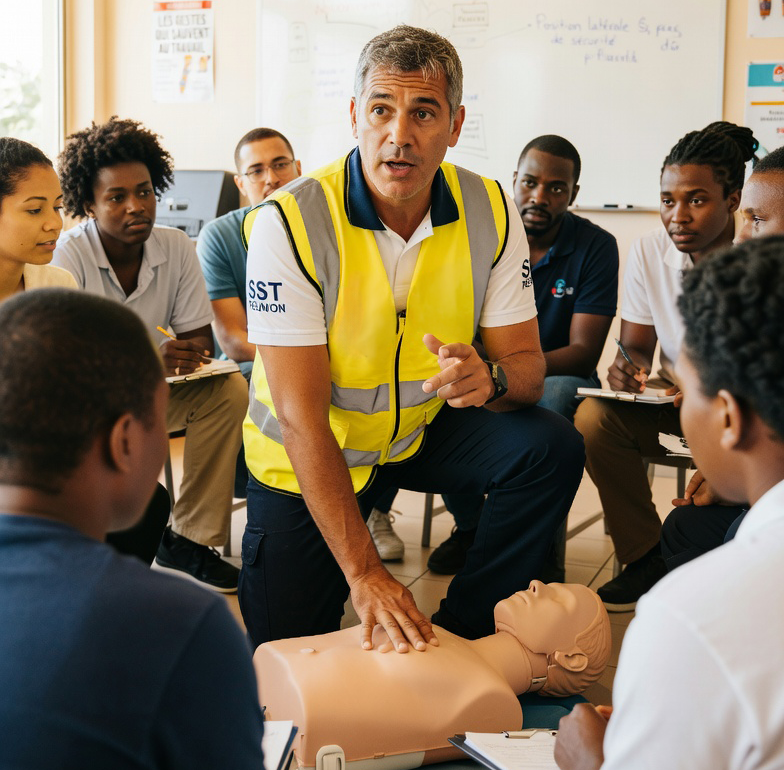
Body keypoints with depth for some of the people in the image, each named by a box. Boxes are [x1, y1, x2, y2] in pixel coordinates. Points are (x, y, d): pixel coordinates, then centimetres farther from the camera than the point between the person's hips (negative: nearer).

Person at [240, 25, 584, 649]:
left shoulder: (488, 211, -13)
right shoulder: (290, 223, -25)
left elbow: (527, 364, -8)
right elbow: (301, 416, -28)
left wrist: (490, 377, -36)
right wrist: (364, 573, -33)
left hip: (423, 431, 3)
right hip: (307, 458, -3)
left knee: (551, 446, -21)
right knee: (286, 663, -2)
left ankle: (456, 635, -5)